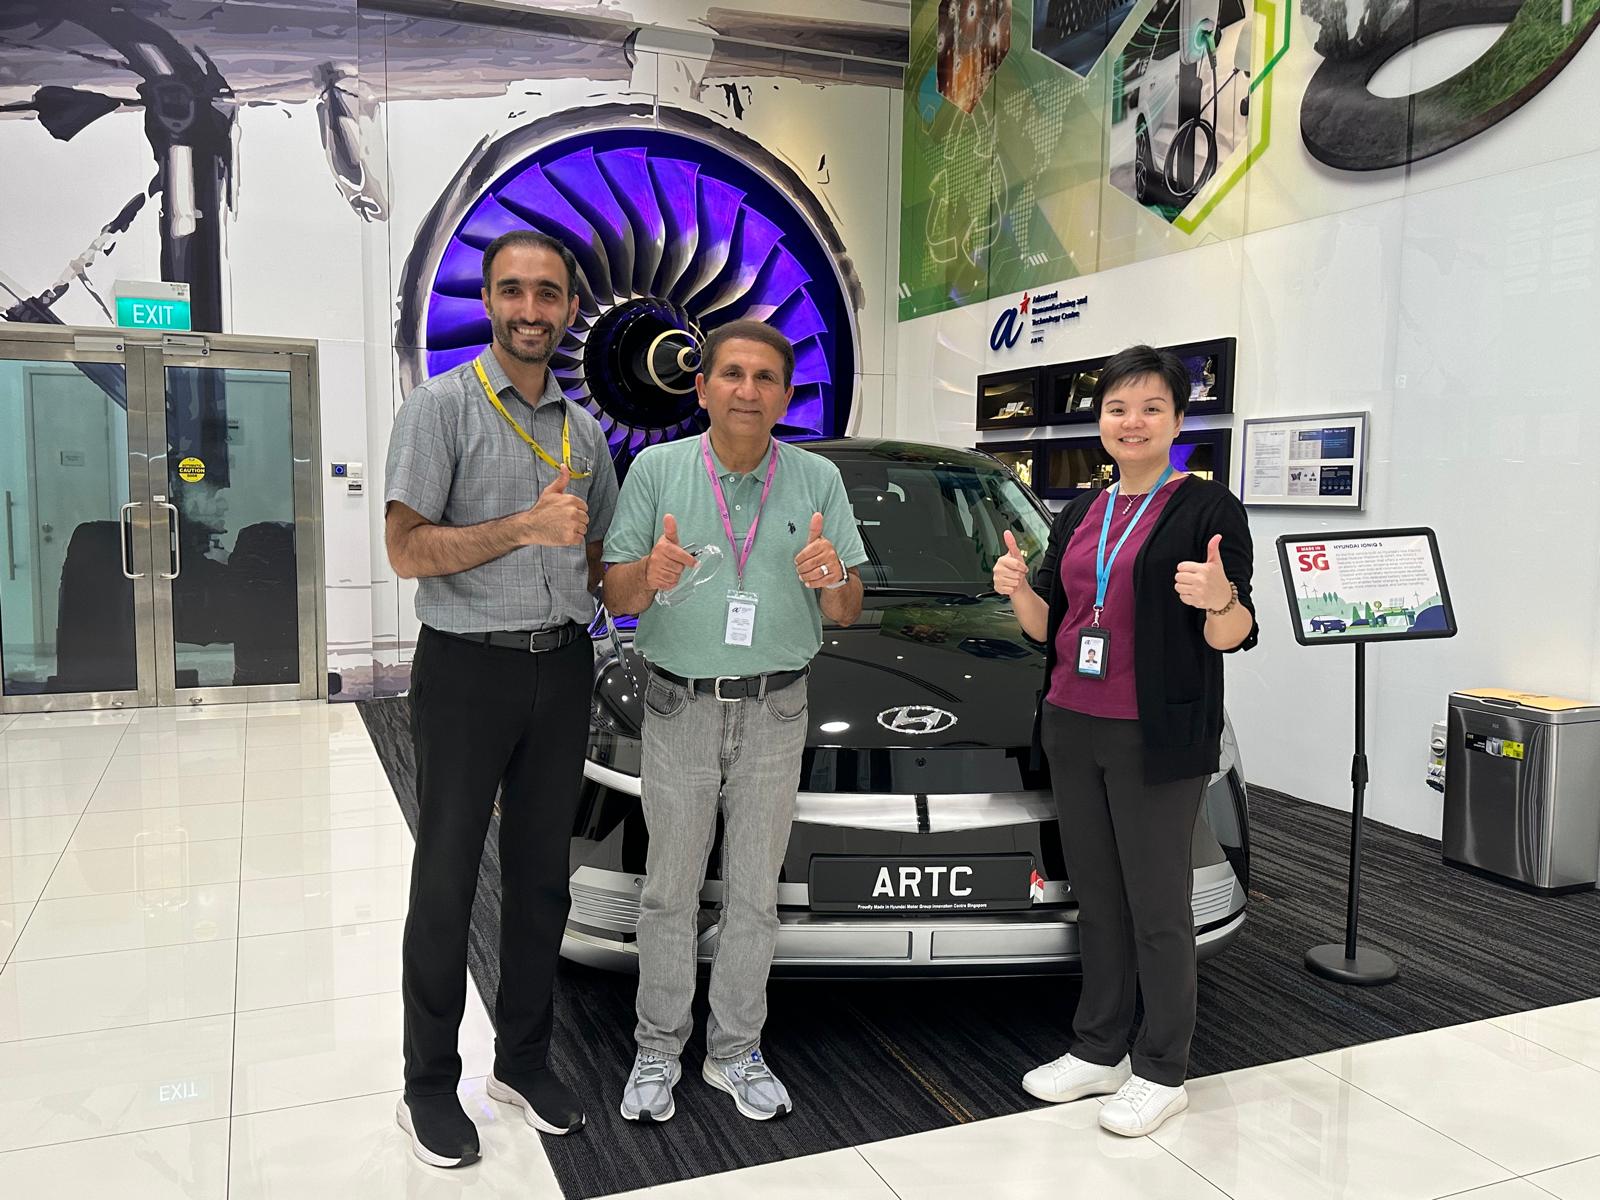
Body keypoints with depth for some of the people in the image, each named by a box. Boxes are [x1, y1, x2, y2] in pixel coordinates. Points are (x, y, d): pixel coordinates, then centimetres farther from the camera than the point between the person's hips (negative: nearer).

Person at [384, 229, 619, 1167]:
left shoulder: (585, 430, 12)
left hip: (563, 668, 5)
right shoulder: (443, 407, -5)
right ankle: (431, 1085, 19)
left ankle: (524, 1060, 27)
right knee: (447, 880, 4)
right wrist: (524, 527, -21)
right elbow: (407, 549, -12)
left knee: (541, 877, 12)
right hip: (468, 668, -5)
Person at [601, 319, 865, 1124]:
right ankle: (657, 1050, 23)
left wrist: (832, 578, -21)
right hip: (678, 709, -1)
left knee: (754, 893, 10)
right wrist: (651, 574, -25)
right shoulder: (656, 469, -1)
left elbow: (848, 612, 2)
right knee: (670, 891, 7)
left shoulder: (818, 479, 3)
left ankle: (736, 1050, 25)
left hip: (774, 714, 1)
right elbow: (616, 597, -2)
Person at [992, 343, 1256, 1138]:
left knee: (1157, 907, 3)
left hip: (1157, 740, -6)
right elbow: (1047, 626, 14)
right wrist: (1017, 590, -6)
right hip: (1073, 729, 6)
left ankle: (1162, 1072, 19)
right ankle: (1098, 1051, 28)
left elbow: (1233, 636, -8)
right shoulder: (1080, 515, 12)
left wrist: (1220, 599, -29)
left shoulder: (1208, 509, -6)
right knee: (1097, 899, 15)